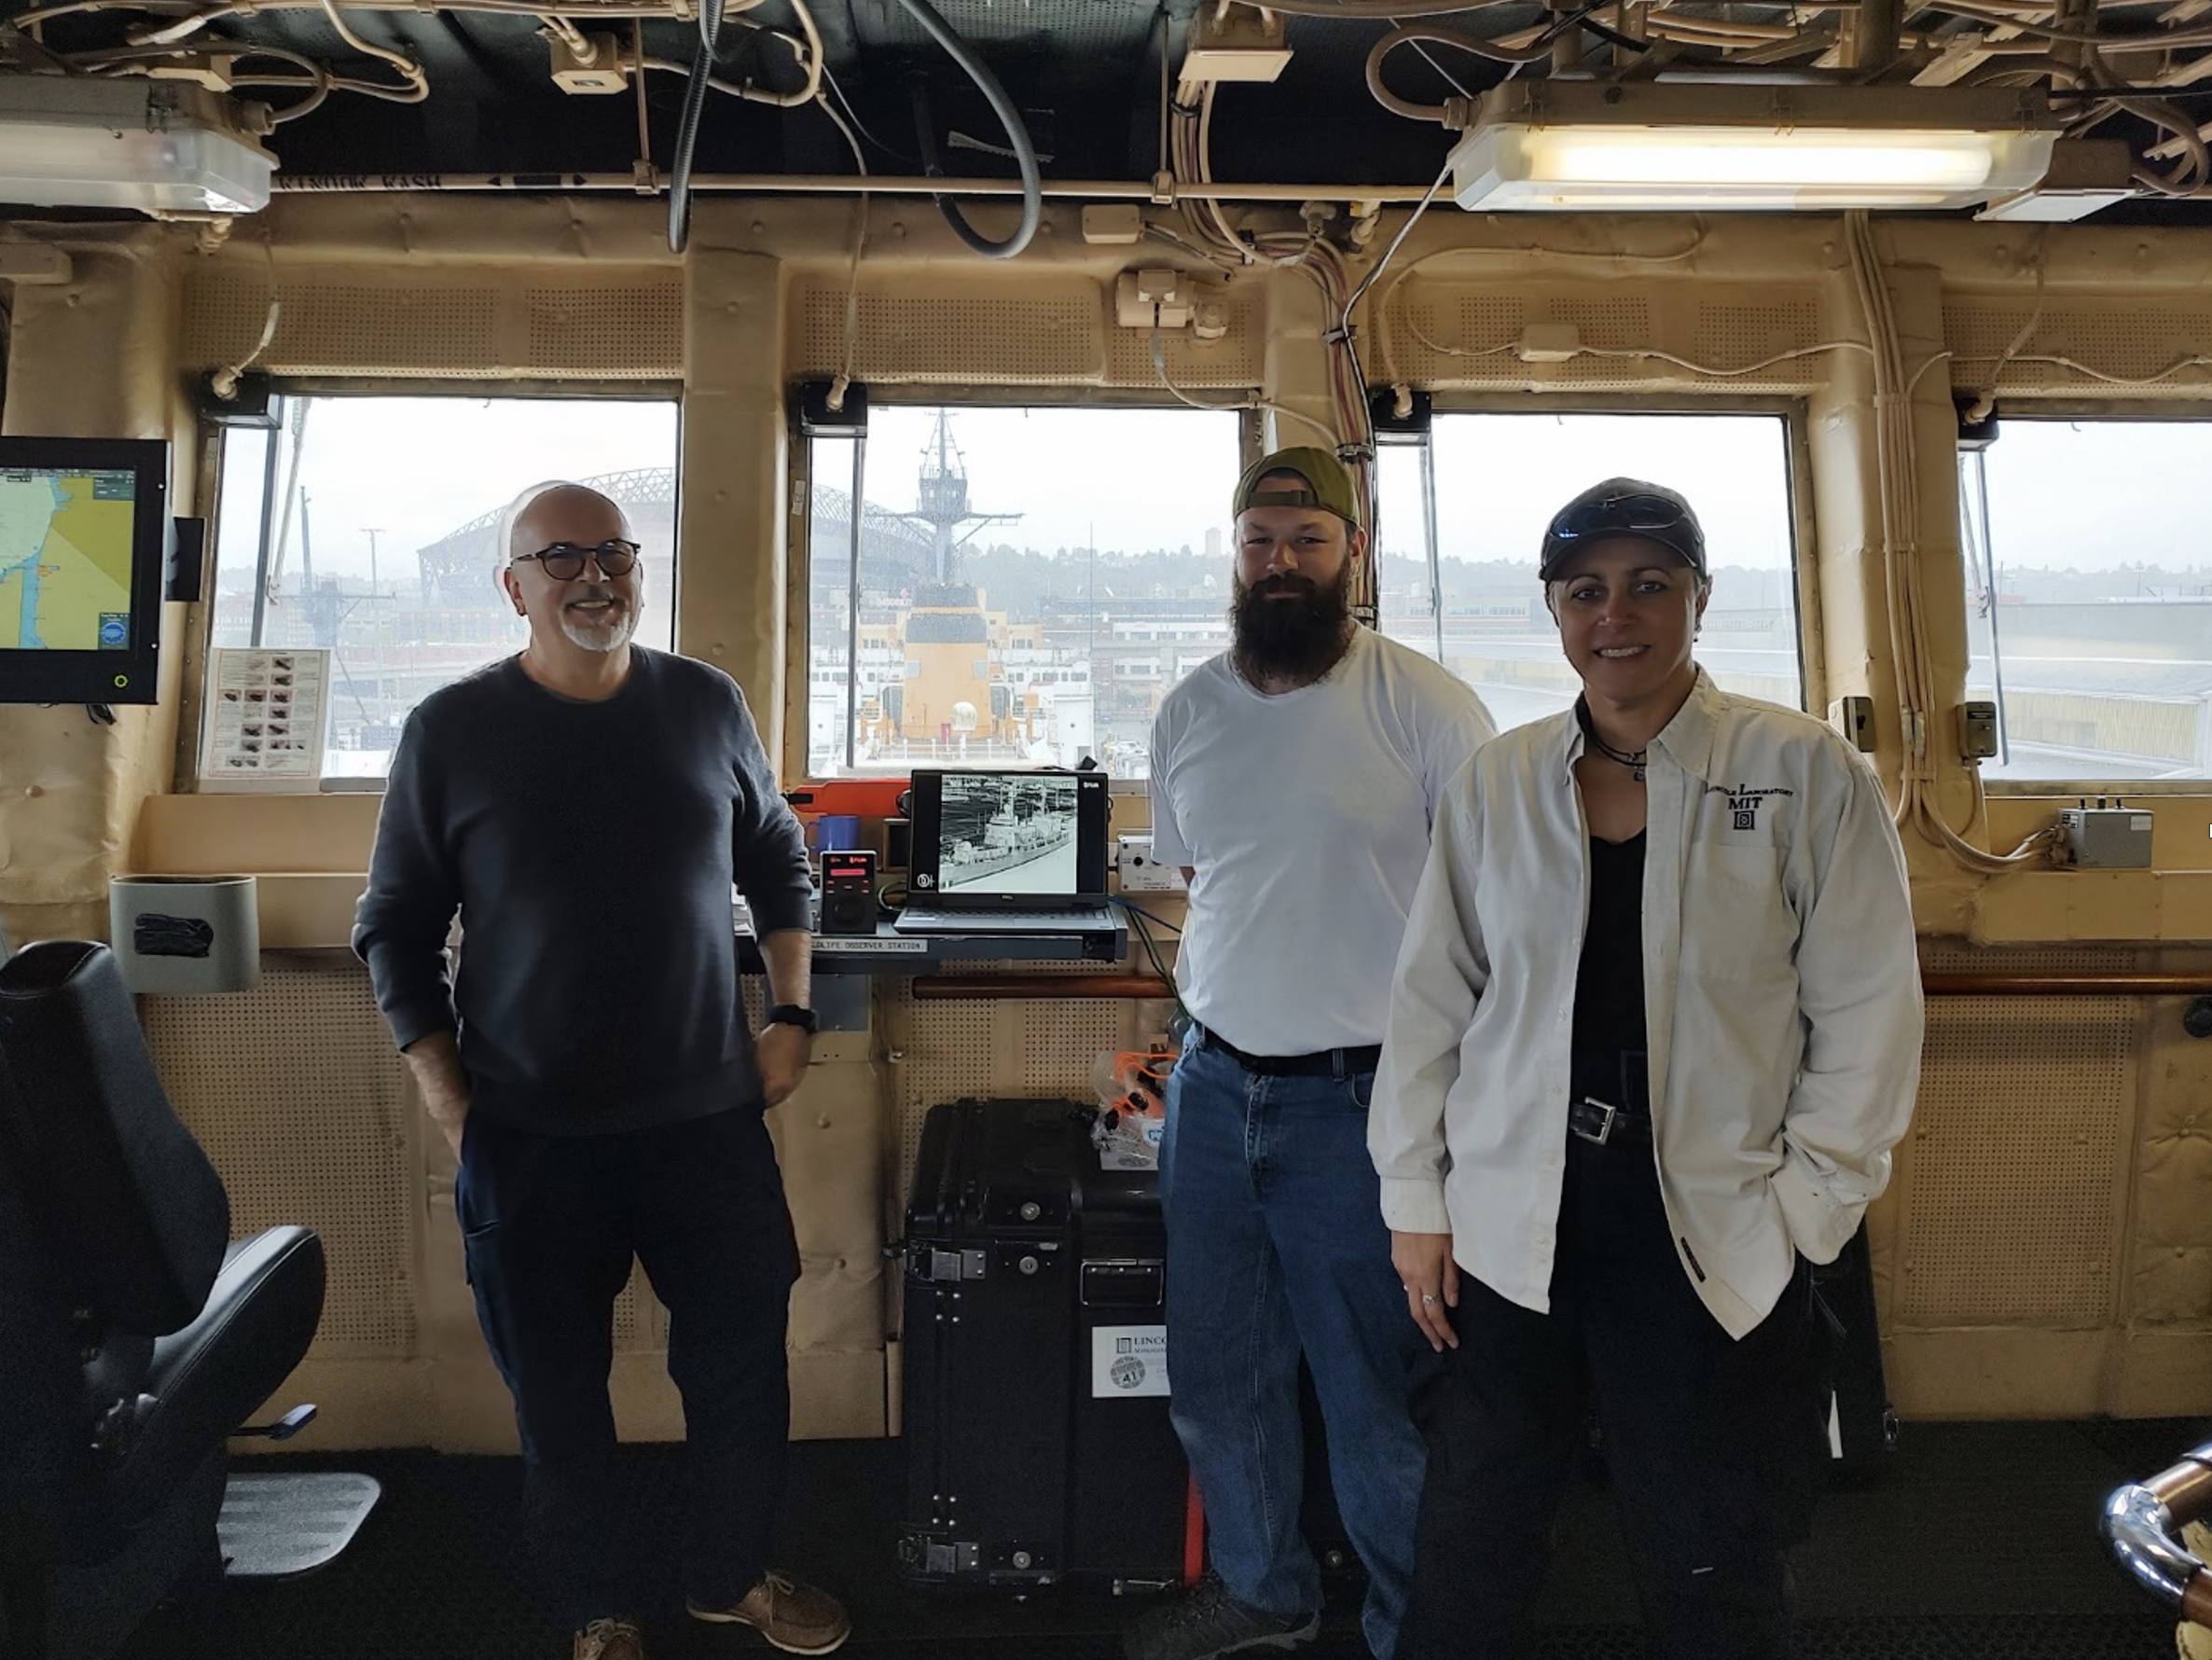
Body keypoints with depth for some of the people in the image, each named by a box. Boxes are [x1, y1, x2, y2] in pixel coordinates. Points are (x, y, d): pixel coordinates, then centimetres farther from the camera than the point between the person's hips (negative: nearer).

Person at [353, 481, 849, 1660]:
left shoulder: (707, 705, 1)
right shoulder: (450, 732, -4)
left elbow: (777, 862, 11)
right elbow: (395, 929, 1)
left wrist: (791, 1015, 4)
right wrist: (447, 1099, -4)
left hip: (710, 1119, 2)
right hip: (529, 1140, -1)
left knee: (743, 1365, 12)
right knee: (559, 1395, 13)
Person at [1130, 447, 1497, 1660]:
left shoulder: (1423, 704, -9)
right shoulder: (1186, 712, 7)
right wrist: (1210, 1017, 11)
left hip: (1360, 1101, -5)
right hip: (1213, 1088, 6)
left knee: (1378, 1403, 8)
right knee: (1216, 1379, 19)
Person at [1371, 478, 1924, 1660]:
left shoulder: (1808, 775, -4)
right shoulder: (1496, 781, 4)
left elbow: (1865, 1016, -3)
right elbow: (1430, 1000, 6)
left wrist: (1799, 1214, -7)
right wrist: (1416, 1201, 4)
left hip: (1713, 1246, -2)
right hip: (1504, 1237, 3)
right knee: (1466, 1563, 16)